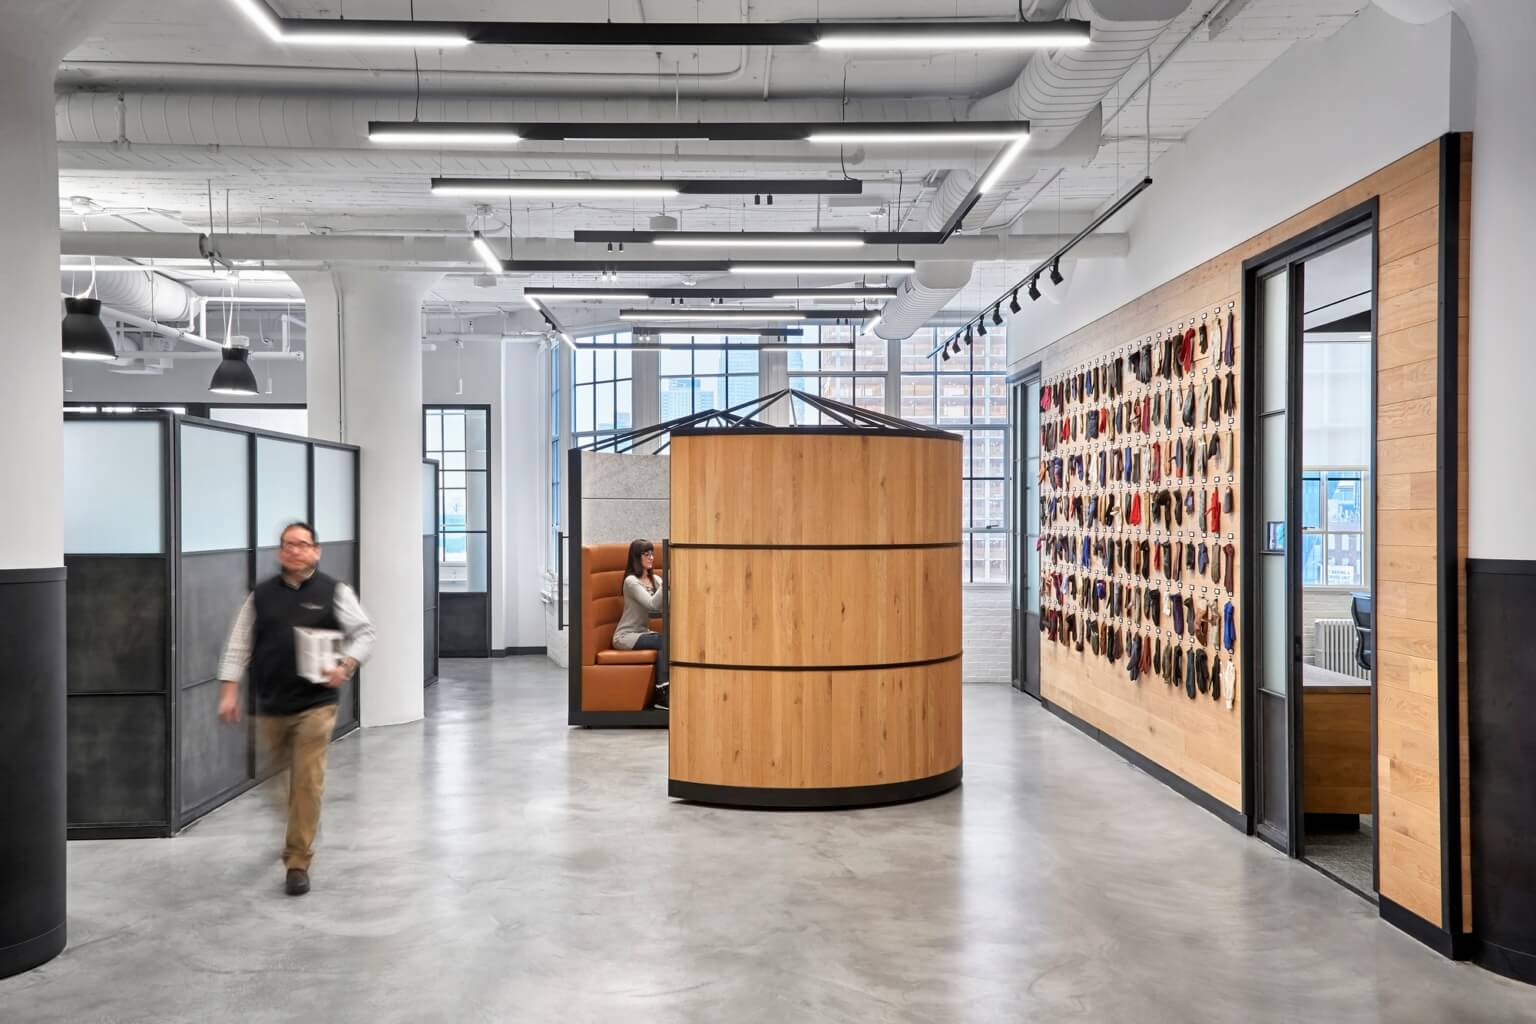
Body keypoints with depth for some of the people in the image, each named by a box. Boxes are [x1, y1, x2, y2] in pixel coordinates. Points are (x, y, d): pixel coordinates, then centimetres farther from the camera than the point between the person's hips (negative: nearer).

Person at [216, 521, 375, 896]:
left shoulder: (334, 592, -1)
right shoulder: (261, 595, 7)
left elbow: (364, 633, -1)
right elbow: (239, 644, 7)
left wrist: (346, 666, -18)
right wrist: (230, 690, 0)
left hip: (314, 704, -3)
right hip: (270, 705, 4)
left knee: (307, 782, -8)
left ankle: (298, 863, 0)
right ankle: (298, 835, 46)